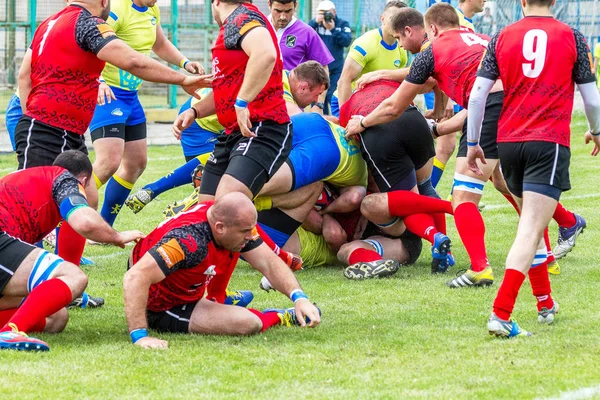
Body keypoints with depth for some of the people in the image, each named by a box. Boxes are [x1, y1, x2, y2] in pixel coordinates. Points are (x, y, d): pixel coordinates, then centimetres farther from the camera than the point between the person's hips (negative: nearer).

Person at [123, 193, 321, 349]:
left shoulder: (237, 222, -13)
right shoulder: (188, 240, -39)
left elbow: (268, 262, -5)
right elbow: (135, 277, -44)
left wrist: (299, 297, -21)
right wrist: (139, 335, -49)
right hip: (160, 310, -9)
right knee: (247, 324, -21)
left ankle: (216, 301, 33)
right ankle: (277, 317, 11)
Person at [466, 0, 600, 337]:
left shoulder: (502, 38, 6)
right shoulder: (572, 37, 1)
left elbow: (477, 95, 3)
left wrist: (473, 143, 14)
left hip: (508, 142, 4)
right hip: (550, 143, -4)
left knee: (531, 222, 23)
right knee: (531, 230, -11)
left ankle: (546, 303, 31)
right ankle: (501, 315, -24)